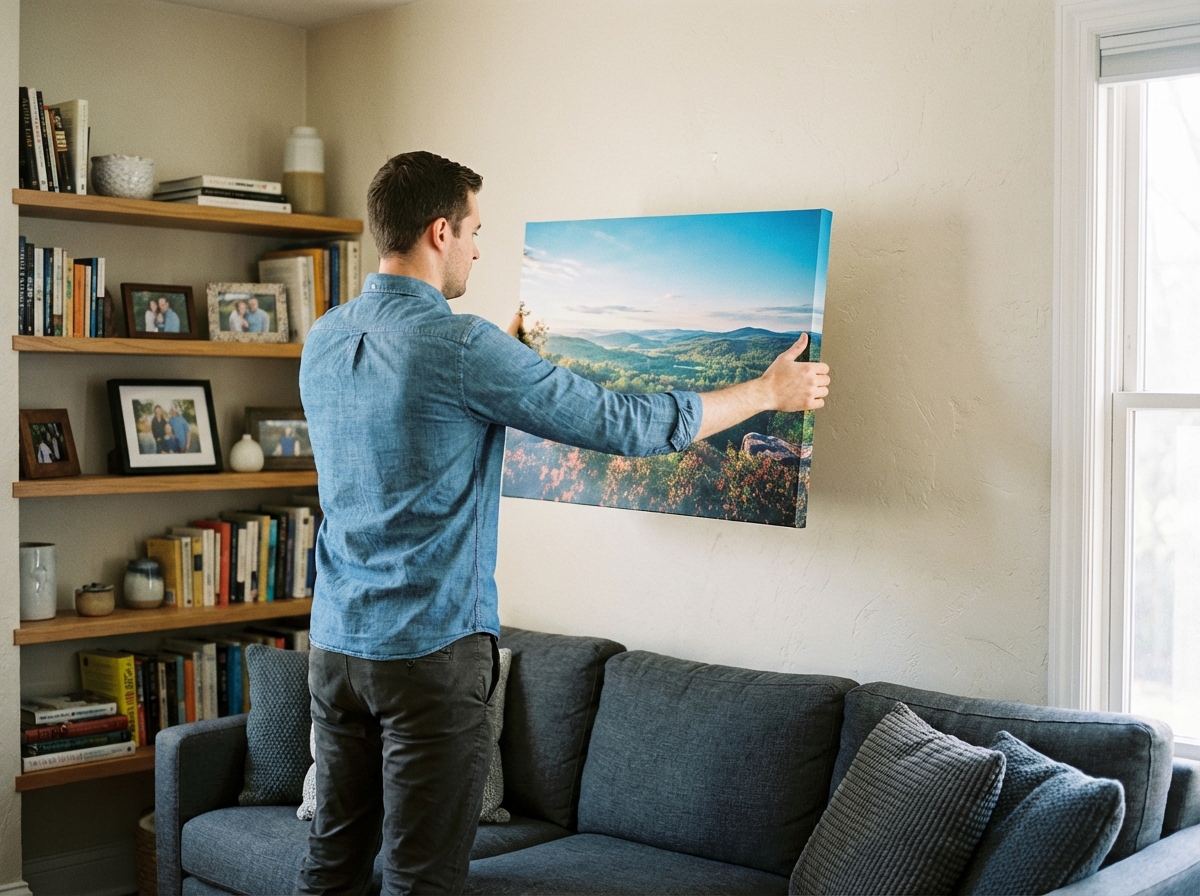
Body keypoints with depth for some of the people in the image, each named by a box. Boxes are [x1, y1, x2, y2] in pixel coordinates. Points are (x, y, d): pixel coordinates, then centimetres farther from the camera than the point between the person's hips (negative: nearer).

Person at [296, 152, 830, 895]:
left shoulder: (323, 341, 5)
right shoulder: (462, 346, -18)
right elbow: (625, 423, -13)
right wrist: (770, 391, -1)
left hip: (335, 639, 8)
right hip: (430, 650, -8)